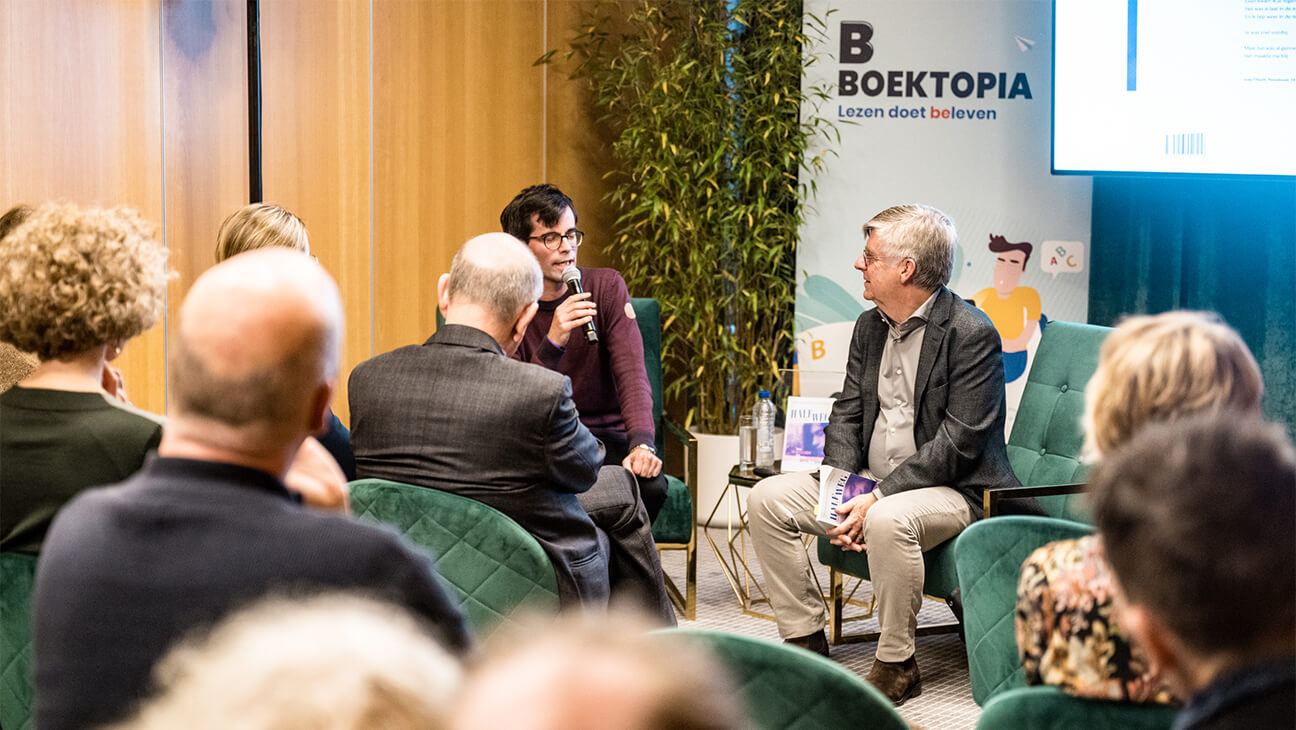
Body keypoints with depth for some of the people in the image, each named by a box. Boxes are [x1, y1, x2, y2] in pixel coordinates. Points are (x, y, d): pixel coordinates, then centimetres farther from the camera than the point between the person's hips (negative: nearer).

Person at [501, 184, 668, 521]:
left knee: (650, 484, -30)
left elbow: (631, 373, -11)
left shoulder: (606, 287, 0)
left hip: (605, 434, 2)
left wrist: (642, 443, -30)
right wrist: (553, 344, -31)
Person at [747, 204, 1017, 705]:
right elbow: (847, 413, 11)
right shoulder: (869, 325, 10)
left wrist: (877, 497, -24)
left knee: (888, 520, -39)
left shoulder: (970, 333, -15)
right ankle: (805, 641, 1)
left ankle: (897, 665, -18)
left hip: (952, 490, -8)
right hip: (870, 483, 8)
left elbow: (959, 441, -20)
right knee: (767, 498, -6)